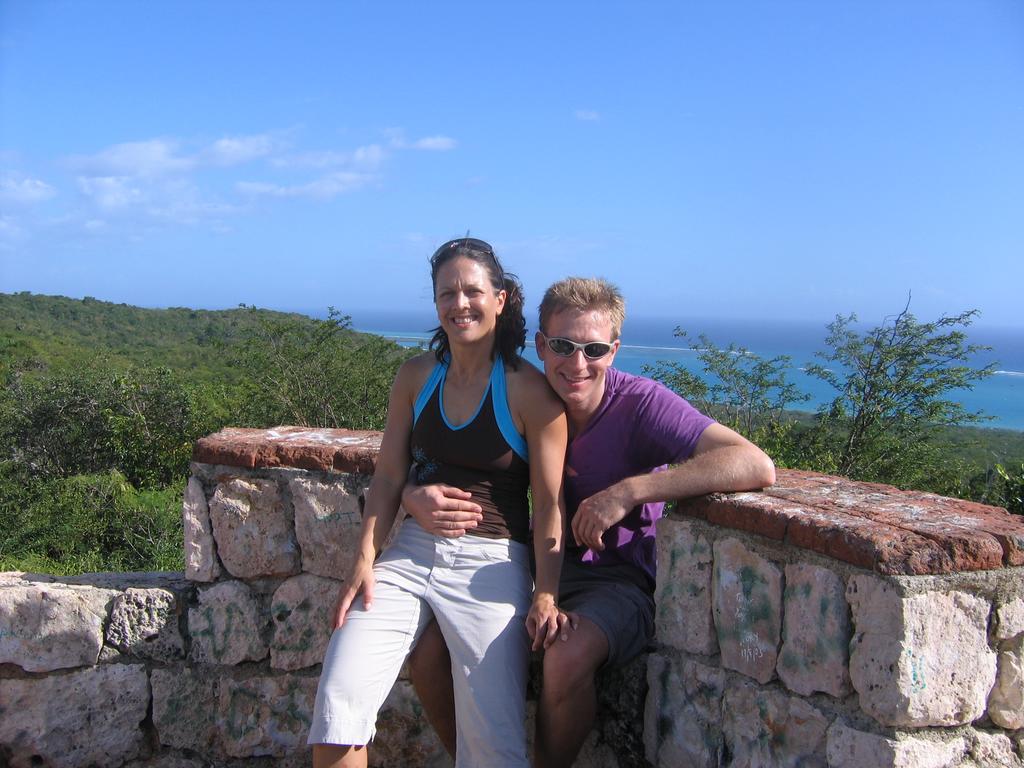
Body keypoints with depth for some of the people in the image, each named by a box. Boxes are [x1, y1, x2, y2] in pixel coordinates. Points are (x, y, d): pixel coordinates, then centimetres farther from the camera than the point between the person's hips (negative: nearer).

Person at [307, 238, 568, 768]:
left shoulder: (529, 391, -8)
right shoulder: (416, 376, 6)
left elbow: (549, 505, -7)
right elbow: (388, 476, 8)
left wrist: (545, 596, -13)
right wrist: (365, 560, -2)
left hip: (490, 566, -3)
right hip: (410, 552, 4)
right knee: (339, 700, -12)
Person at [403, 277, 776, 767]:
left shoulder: (639, 404, -16)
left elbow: (757, 467, -29)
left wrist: (629, 491, -33)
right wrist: (417, 499, -22)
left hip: (618, 579, -4)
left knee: (568, 657, -34)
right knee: (427, 652, -14)